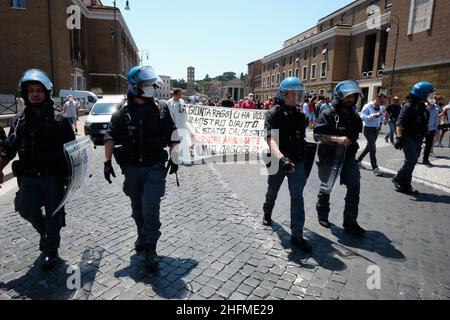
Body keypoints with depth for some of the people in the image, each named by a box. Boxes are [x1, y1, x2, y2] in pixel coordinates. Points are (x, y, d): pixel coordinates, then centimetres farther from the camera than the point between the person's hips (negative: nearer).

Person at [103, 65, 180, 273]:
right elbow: (110, 138, 1)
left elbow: (173, 137, 6)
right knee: (138, 208, 15)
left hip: (154, 166, -2)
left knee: (151, 207, -11)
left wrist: (174, 158, 0)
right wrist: (107, 162, -6)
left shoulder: (161, 110, 2)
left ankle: (150, 249, 2)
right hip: (132, 168, 2)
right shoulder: (123, 114, 1)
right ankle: (143, 237, 38)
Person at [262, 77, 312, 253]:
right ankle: (267, 213, 48)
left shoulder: (300, 115, 4)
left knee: (297, 196, -4)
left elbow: (302, 139, 14)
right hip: (278, 160, -3)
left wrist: (304, 158, 15)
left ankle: (297, 235, 2)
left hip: (297, 161, 3)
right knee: (273, 191, 18)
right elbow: (271, 139, -26)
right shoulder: (273, 114, -12)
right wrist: (281, 158, -41)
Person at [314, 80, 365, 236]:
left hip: (348, 158, 5)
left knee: (354, 187, -1)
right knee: (326, 188, 10)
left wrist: (352, 143, 16)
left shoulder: (354, 116, 8)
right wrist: (337, 139, -28)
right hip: (329, 158, -5)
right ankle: (322, 215, 31)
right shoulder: (328, 114, -11)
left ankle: (350, 222, 11)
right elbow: (317, 135, -19)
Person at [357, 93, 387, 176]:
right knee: (373, 149, -9)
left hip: (377, 129, 8)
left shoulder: (381, 108, 9)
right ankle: (375, 168, -5)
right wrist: (374, 115, -27)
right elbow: (363, 117, -20)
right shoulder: (367, 106, -11)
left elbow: (382, 119, 14)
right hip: (369, 129, -7)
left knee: (369, 147, 18)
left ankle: (359, 160, 36)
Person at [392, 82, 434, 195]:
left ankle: (405, 185, 17)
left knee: (412, 162, 10)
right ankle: (398, 179, 1)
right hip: (408, 138, -9)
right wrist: (399, 138, -25)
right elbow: (400, 123, -19)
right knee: (411, 160, -15)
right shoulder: (409, 106, -13)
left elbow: (423, 125, 21)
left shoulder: (423, 107, 14)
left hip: (417, 139, 9)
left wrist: (421, 139, 21)